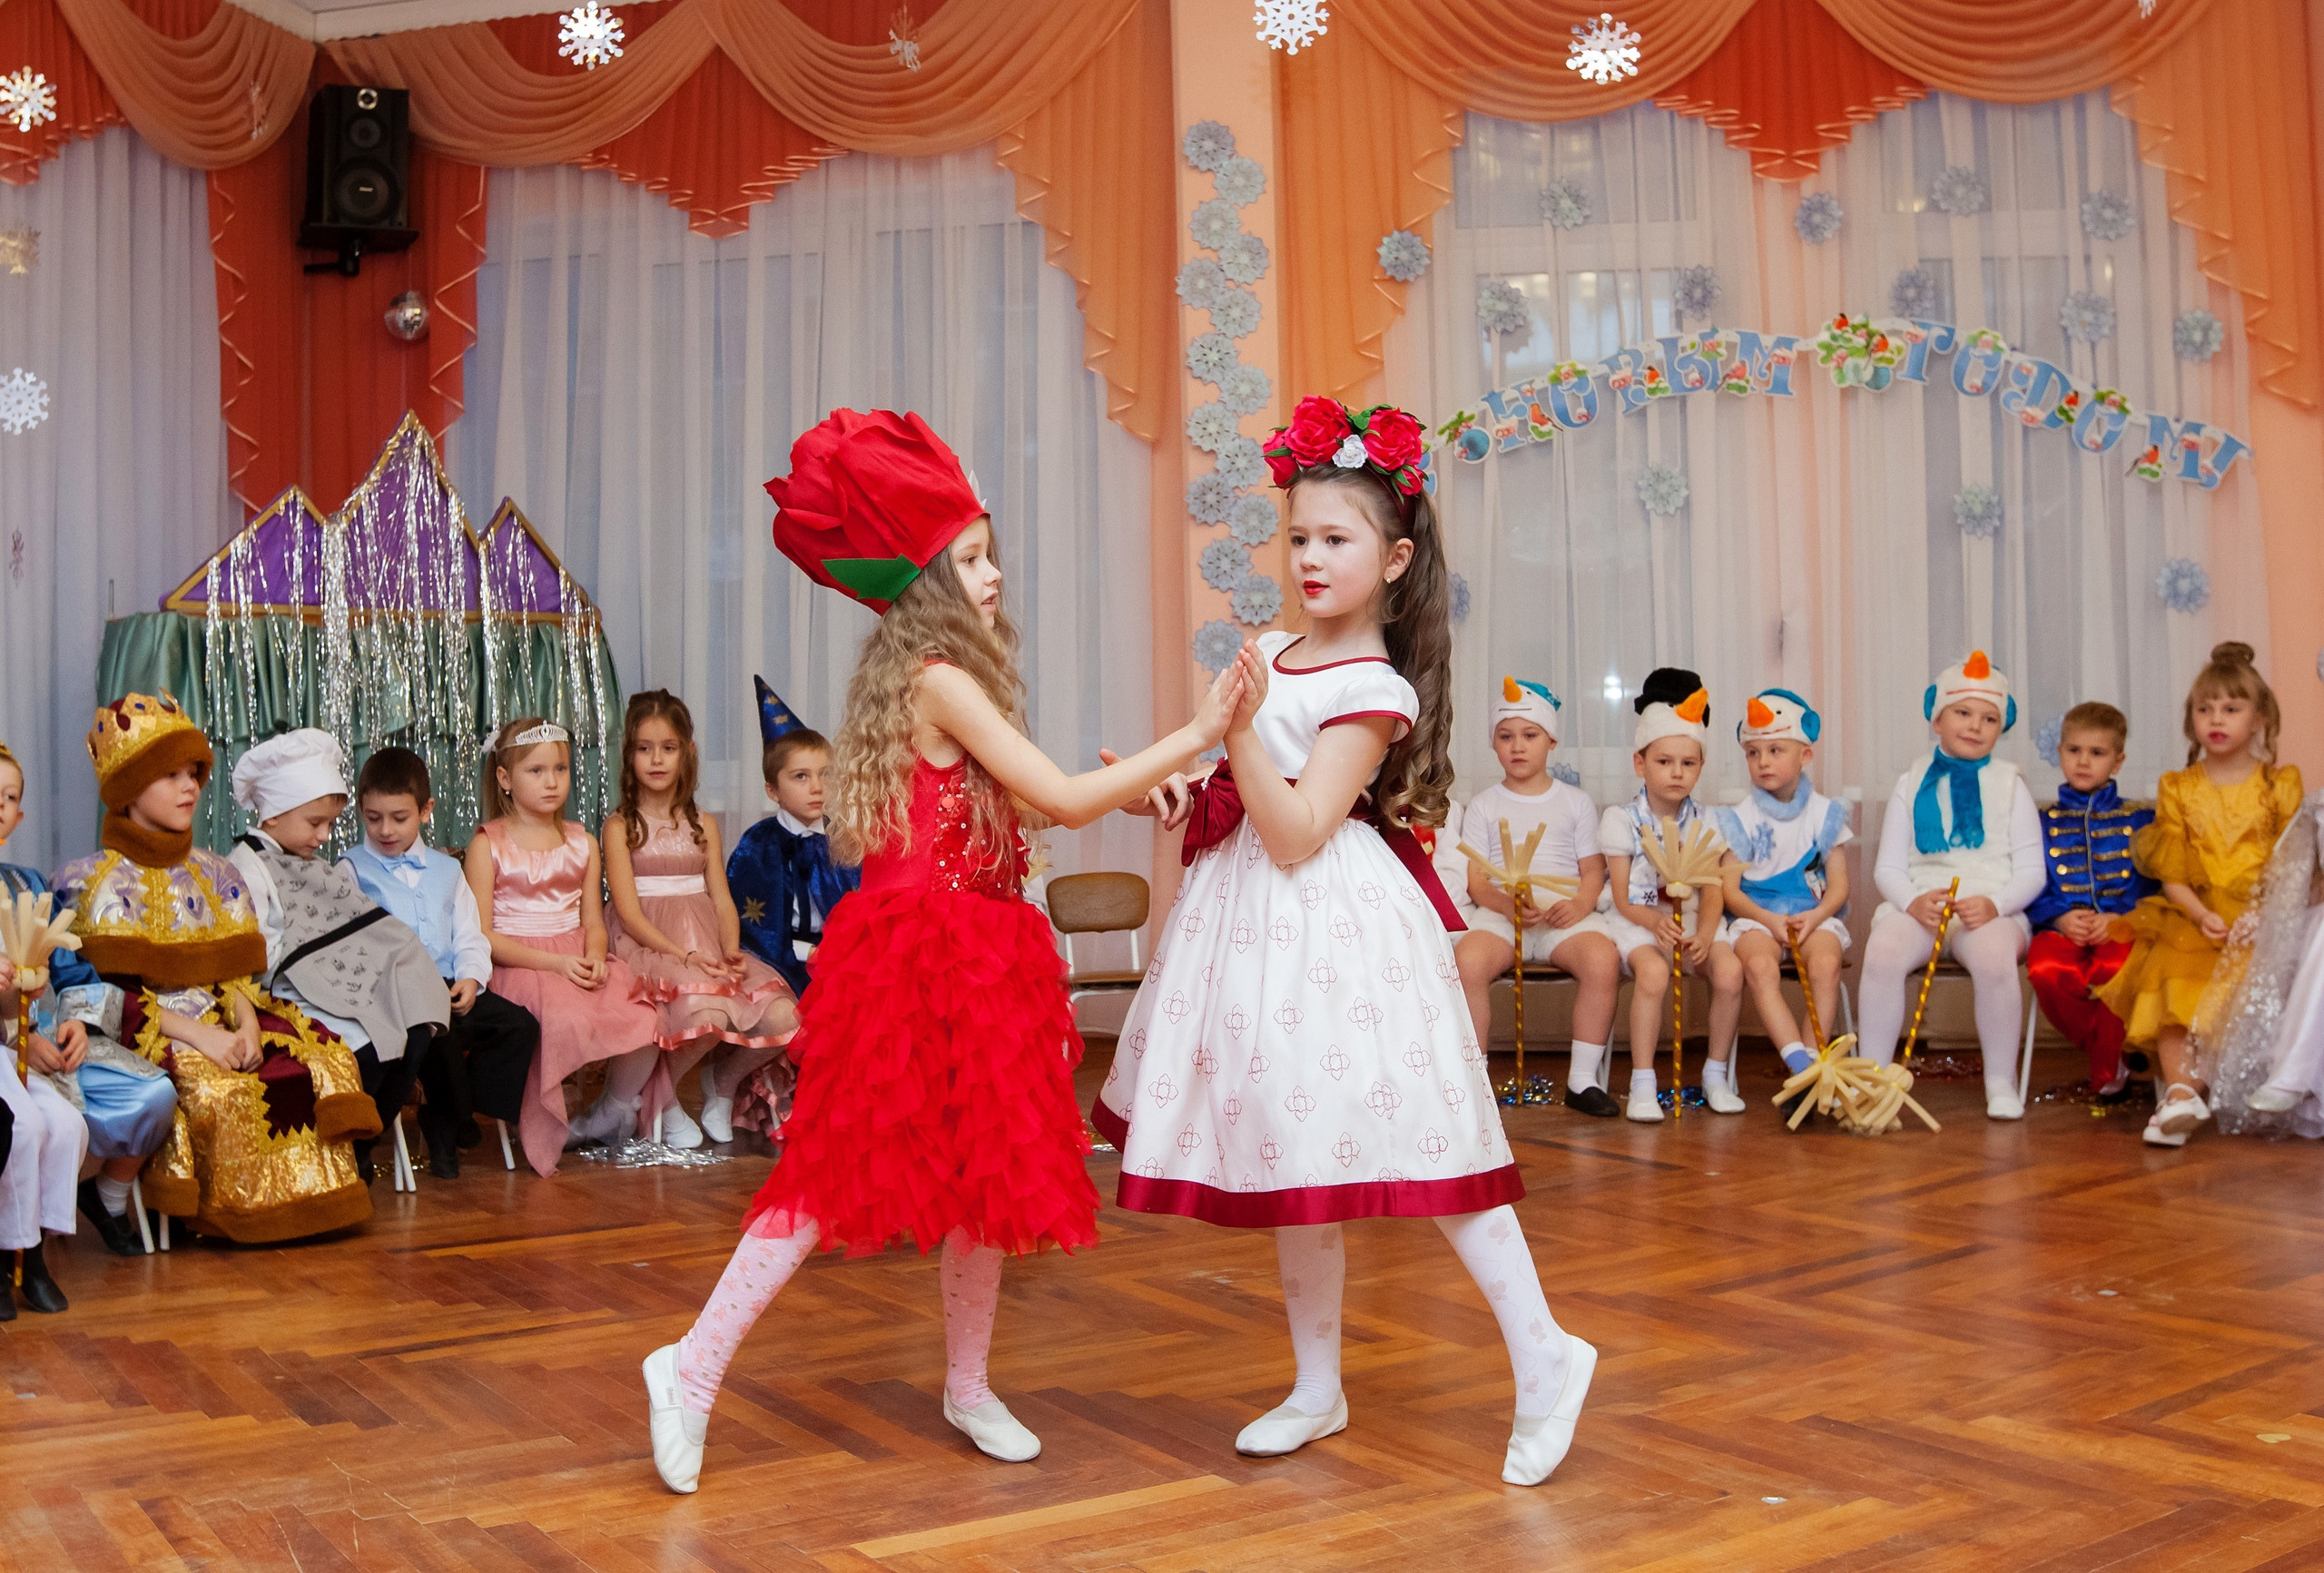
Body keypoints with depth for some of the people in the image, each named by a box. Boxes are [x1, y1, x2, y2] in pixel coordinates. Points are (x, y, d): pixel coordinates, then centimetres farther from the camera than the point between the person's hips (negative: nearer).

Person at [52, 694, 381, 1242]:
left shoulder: (215, 874, 16)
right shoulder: (93, 882, -2)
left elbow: (236, 969, 11)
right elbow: (115, 993, -10)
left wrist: (246, 1023, -12)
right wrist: (199, 1035, -21)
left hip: (220, 1021, 6)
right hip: (148, 1032, -6)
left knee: (326, 1059, -18)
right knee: (218, 1089, -36)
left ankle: (314, 1195, -9)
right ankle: (233, 1212, -15)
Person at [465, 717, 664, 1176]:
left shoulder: (582, 843, 15)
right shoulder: (488, 844, 0)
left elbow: (593, 921, 13)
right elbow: (480, 934, -6)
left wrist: (594, 958, -11)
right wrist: (553, 963, -16)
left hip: (578, 961, 4)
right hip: (516, 966, -4)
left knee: (646, 1025, -23)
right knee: (566, 1022, -37)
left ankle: (614, 1112, 6)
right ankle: (545, 1127, -9)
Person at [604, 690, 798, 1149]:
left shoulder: (703, 825, 17)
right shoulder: (620, 826, 3)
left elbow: (722, 899, 10)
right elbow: (629, 912, -6)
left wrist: (732, 951, -11)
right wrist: (682, 955, -20)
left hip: (708, 945, 4)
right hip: (651, 947, -4)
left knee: (784, 1017, -20)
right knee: (709, 1016, -35)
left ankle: (723, 1080, 11)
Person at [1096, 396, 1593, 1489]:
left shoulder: (1374, 691, -12)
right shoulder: (1275, 653, 10)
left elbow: (1296, 833, -19)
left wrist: (1240, 729, -27)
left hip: (1329, 925, -8)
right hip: (1260, 921, 8)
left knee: (1414, 1148, -7)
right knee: (1295, 1158, 13)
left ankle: (1542, 1357, 8)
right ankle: (1318, 1388, 25)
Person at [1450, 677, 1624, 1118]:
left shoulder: (1576, 801, 17)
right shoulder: (1484, 805, 15)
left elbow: (1593, 871, 10)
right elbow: (1475, 878, 5)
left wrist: (1580, 904, -13)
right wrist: (1507, 904, -17)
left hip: (1565, 913, 1)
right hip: (1499, 913, 0)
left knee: (1603, 959, -32)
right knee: (1468, 959, -34)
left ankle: (1583, 1080, -17)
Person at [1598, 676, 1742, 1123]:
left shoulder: (1703, 823, 9)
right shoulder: (1621, 819, -1)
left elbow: (1713, 893, 1)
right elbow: (1622, 898, -5)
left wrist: (1704, 934, -21)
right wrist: (1655, 922, -26)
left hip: (1692, 921, 3)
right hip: (1637, 921, -3)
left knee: (1730, 970, -27)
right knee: (1652, 971, -36)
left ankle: (1716, 1074, -7)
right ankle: (1642, 1082, -25)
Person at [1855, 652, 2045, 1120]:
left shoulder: (2009, 785, 12)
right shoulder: (1912, 784, 15)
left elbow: (2031, 870, 6)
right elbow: (1887, 867, 9)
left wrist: (1995, 904, -15)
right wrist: (1913, 901, -13)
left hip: (1992, 908, -1)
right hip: (1918, 903, 1)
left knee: (1994, 956, -36)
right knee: (1882, 952, -32)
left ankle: (2001, 1082, -18)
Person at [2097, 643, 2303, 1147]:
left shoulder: (2280, 784, 10)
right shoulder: (2178, 788, 14)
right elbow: (2171, 873, 6)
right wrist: (2201, 915, -13)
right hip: (2192, 920, 1)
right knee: (2166, 972, -29)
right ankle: (2180, 1089, -37)